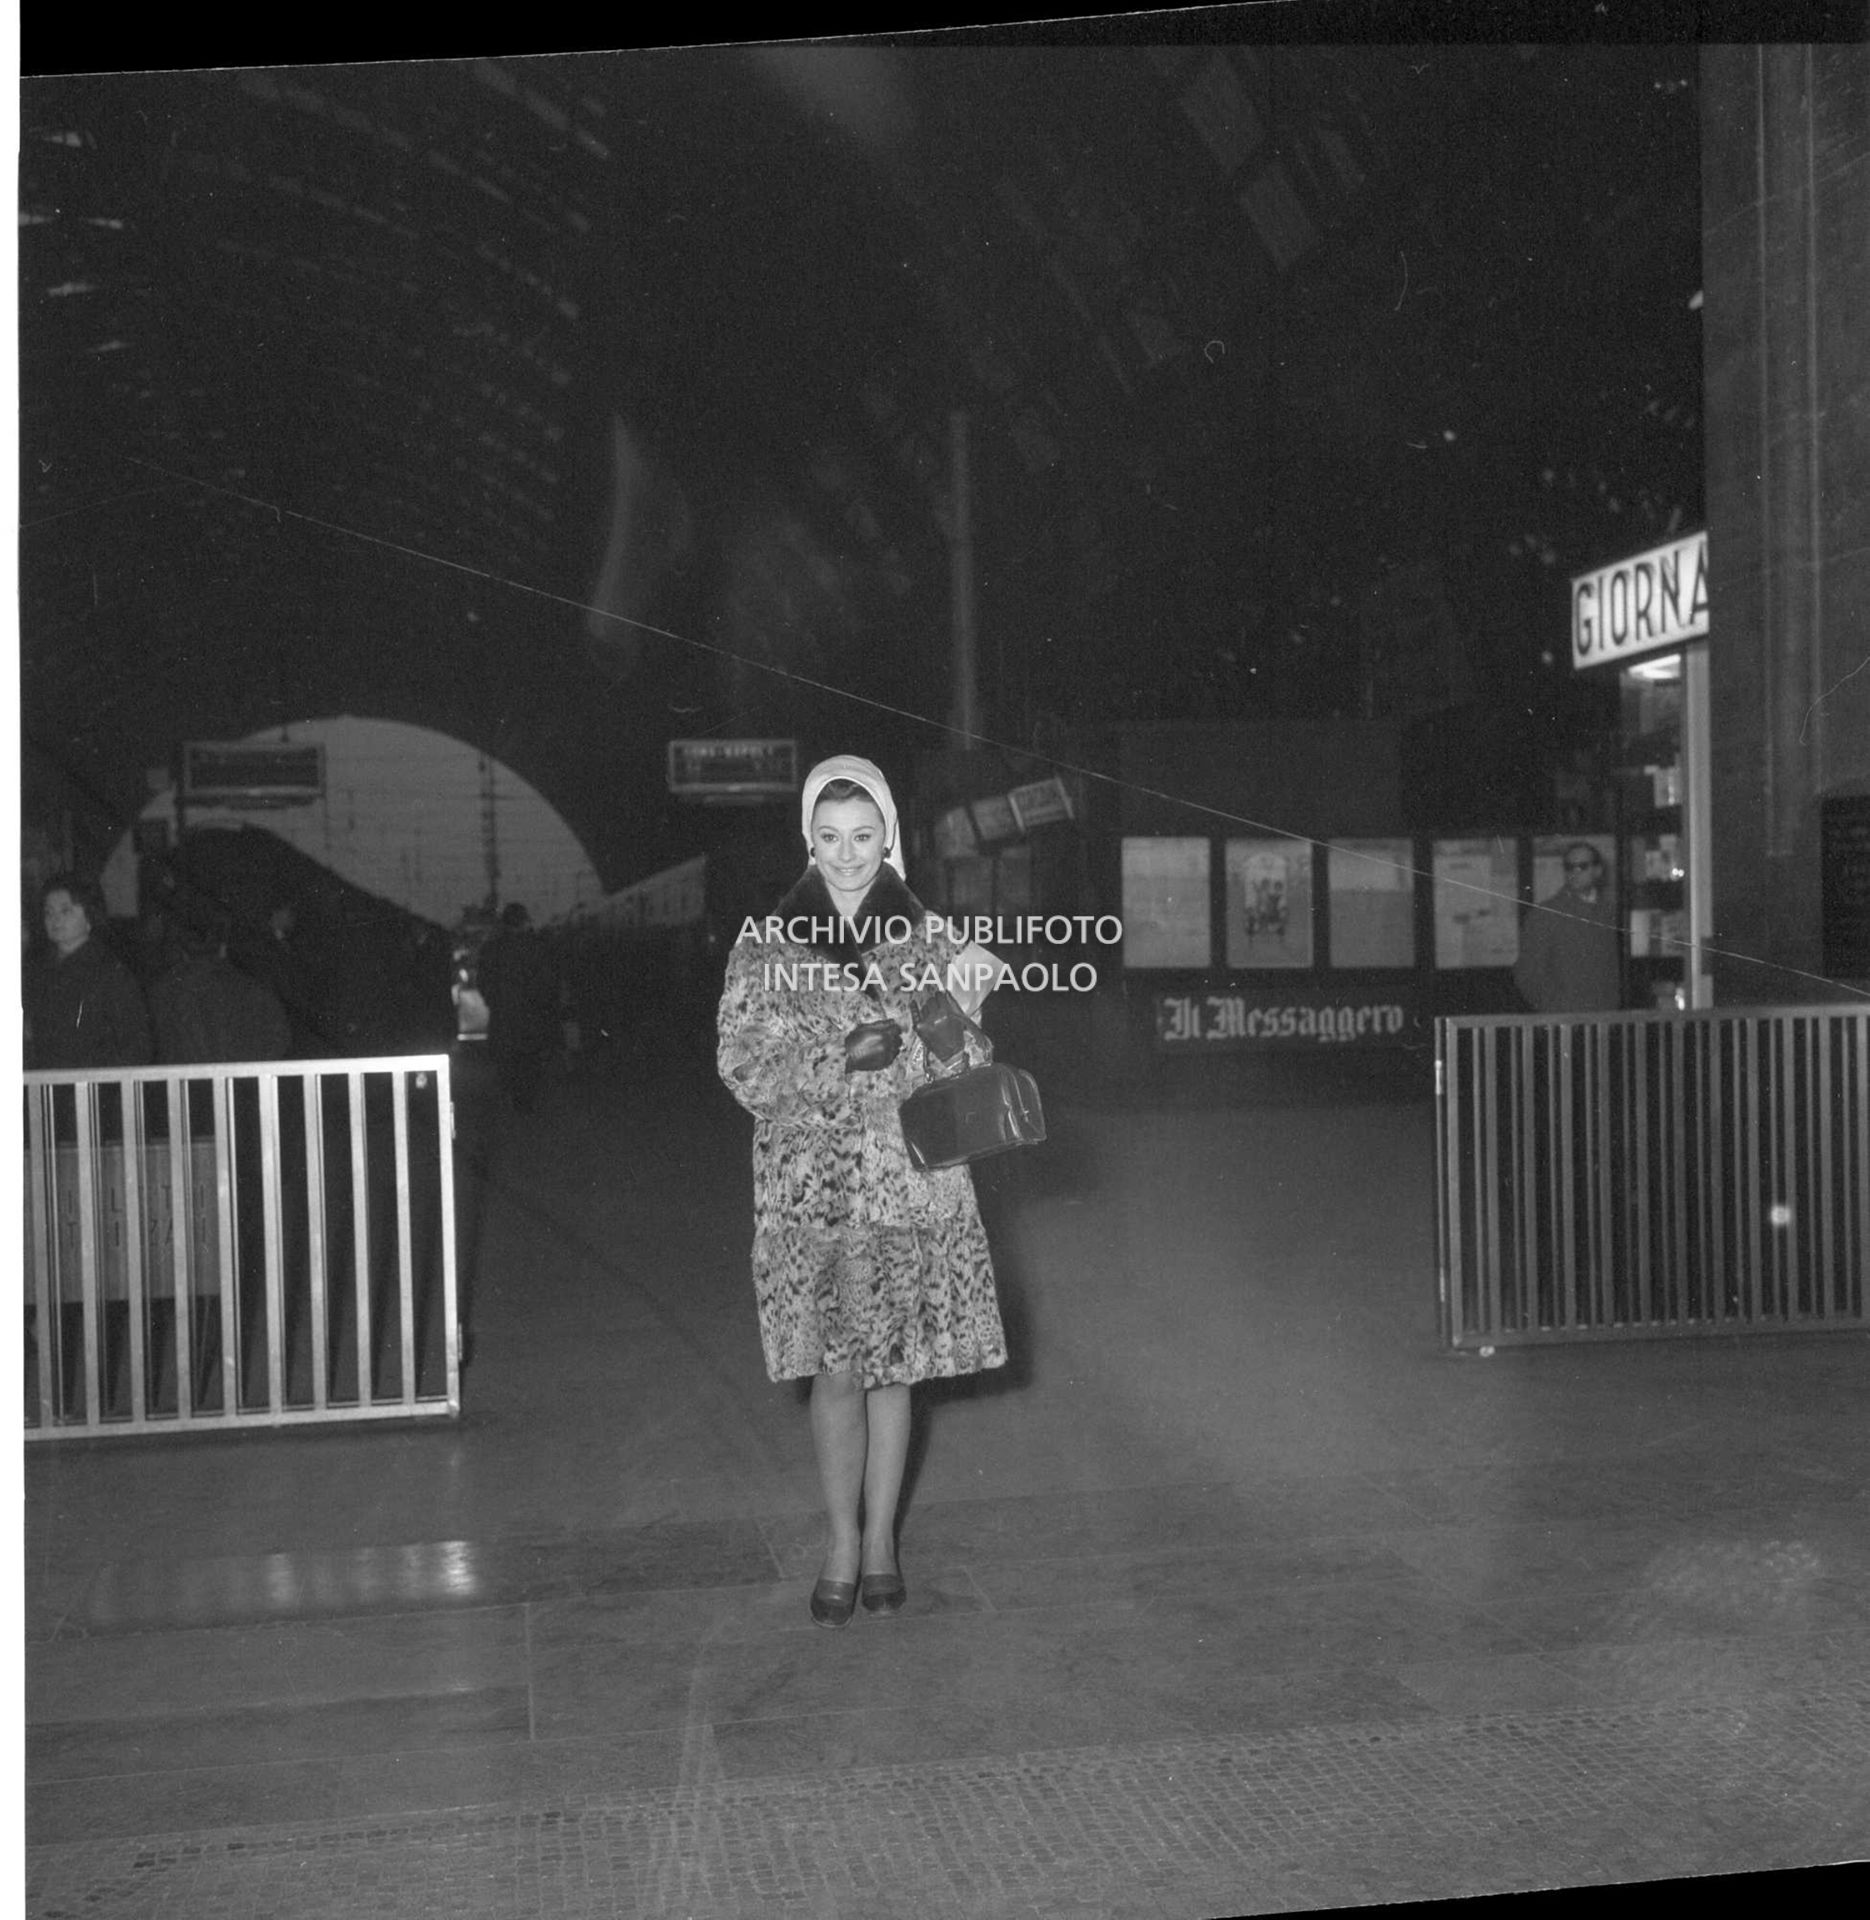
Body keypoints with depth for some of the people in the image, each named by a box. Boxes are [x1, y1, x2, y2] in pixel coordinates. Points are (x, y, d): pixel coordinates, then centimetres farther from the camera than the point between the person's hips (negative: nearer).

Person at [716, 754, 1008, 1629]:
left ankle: (880, 1539, 23)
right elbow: (743, 1066, -4)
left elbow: (964, 1077, 7)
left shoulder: (927, 937, 5)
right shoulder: (765, 943, 0)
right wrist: (838, 1059, -18)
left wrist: (952, 1016, -15)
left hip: (911, 1186, 1)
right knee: (836, 1370, 0)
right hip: (812, 1189, -1)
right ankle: (842, 1545, 17)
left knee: (893, 1369, 8)